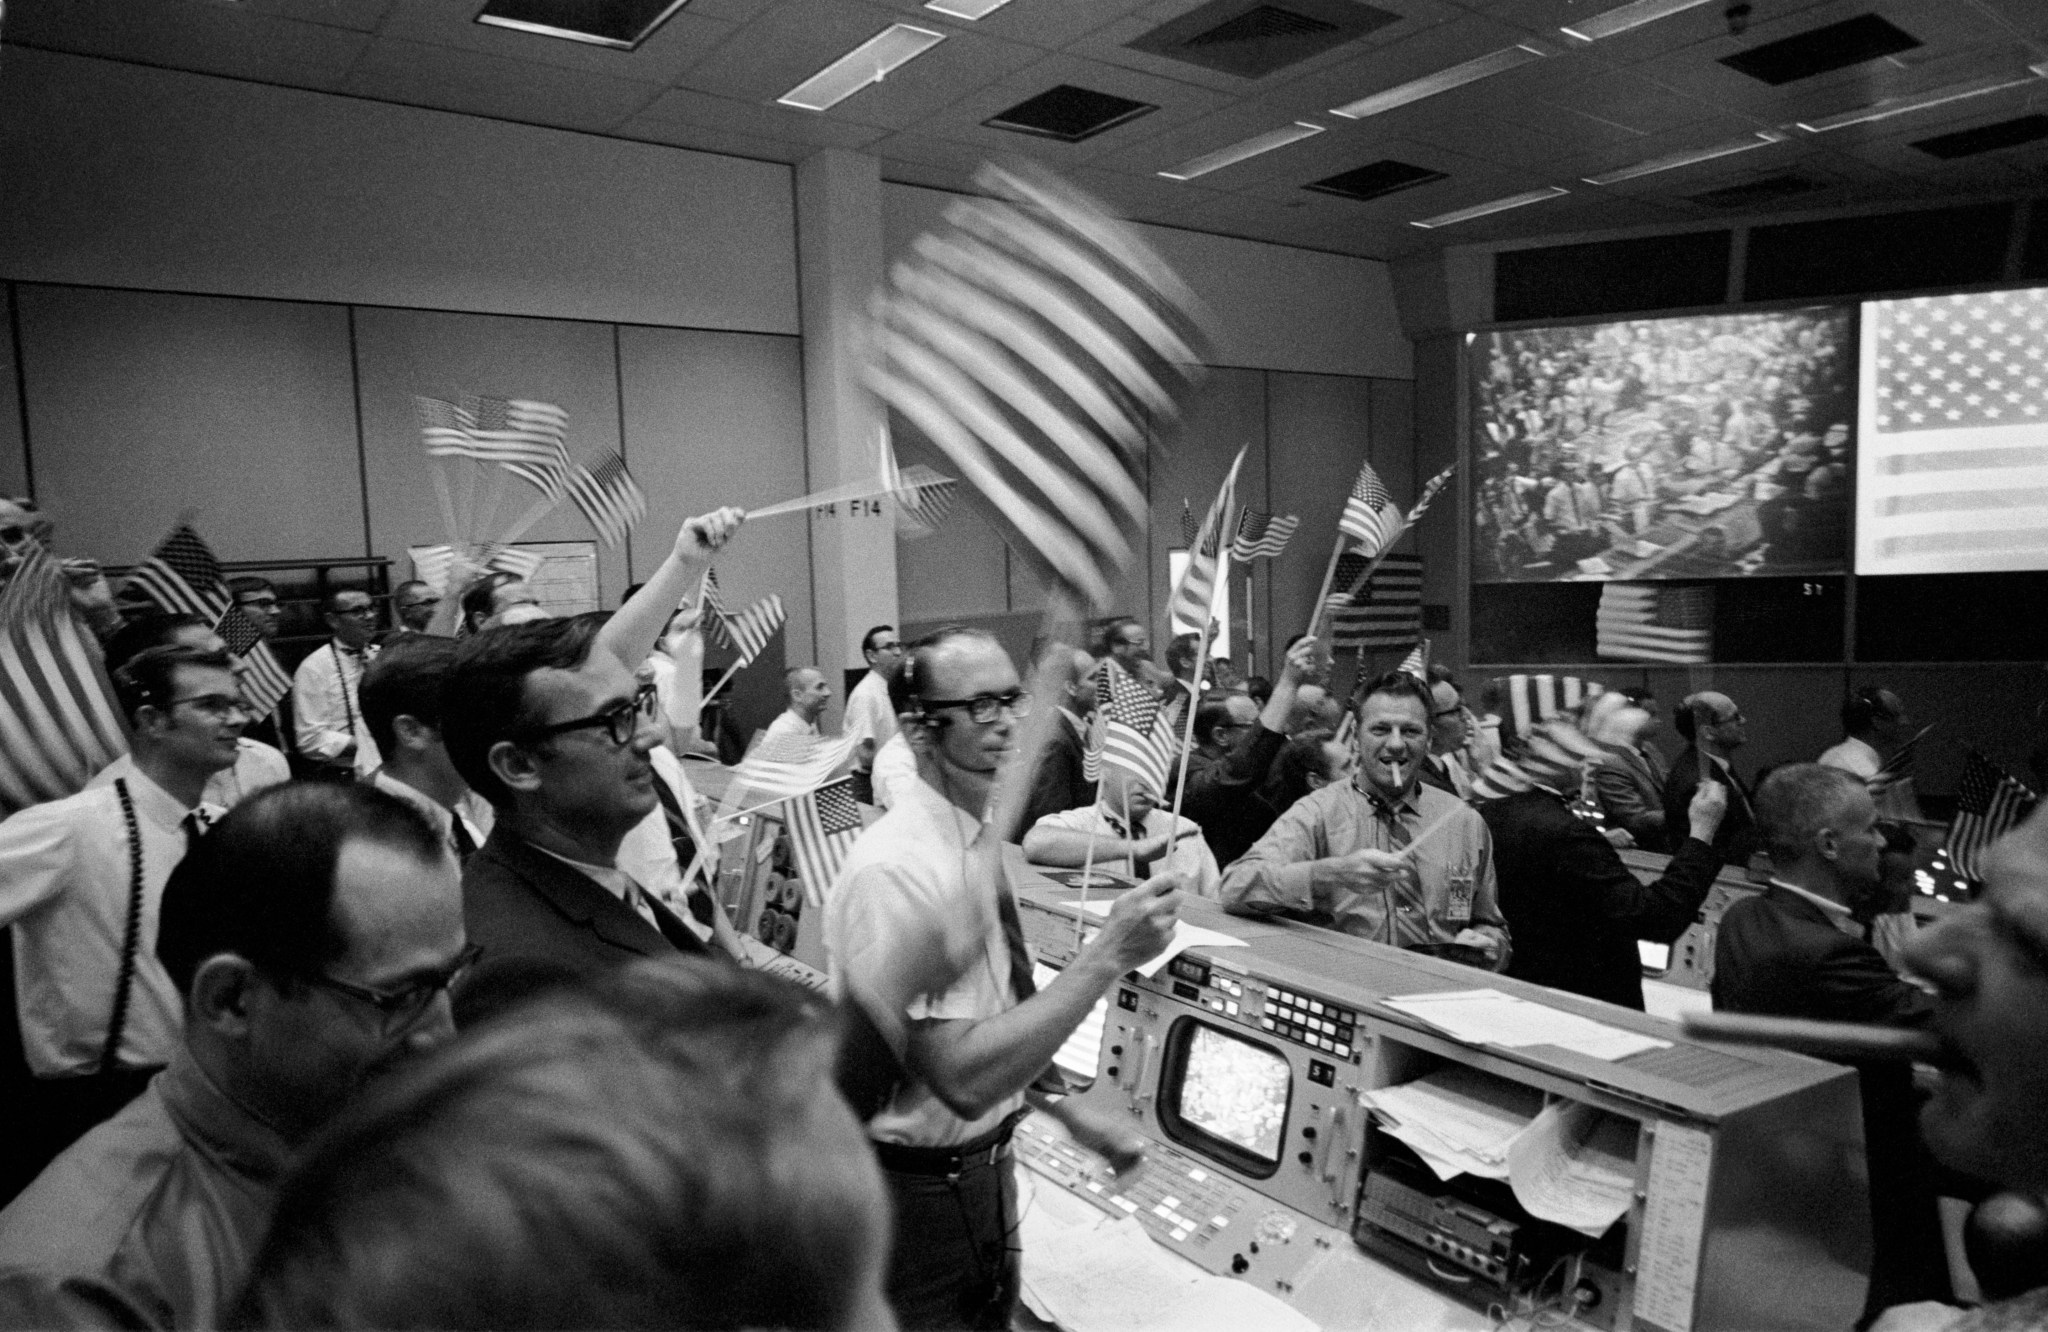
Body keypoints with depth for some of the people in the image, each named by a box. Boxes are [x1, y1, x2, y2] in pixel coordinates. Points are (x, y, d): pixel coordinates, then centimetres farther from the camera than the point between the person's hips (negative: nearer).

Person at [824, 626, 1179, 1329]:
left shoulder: (983, 837, -1)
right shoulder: (895, 871, -29)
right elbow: (962, 1076, -33)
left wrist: (1065, 1108, 10)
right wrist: (1107, 955, -34)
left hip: (984, 1162, 8)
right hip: (920, 1186, -8)